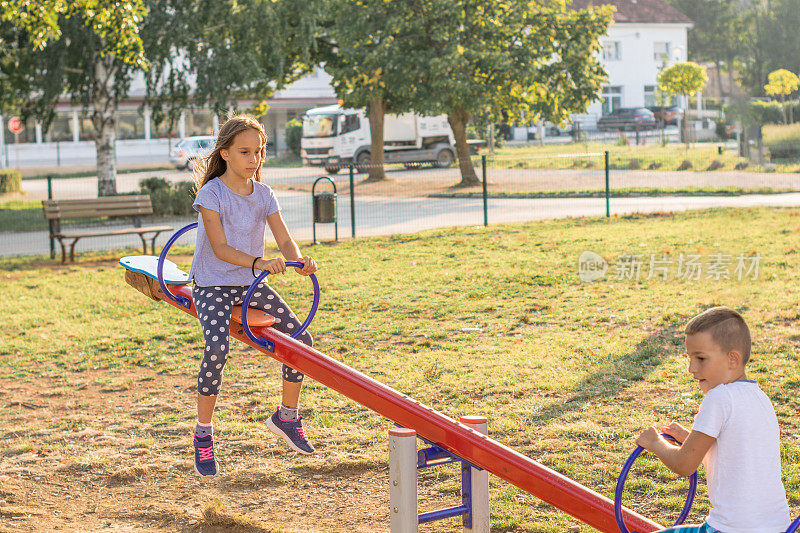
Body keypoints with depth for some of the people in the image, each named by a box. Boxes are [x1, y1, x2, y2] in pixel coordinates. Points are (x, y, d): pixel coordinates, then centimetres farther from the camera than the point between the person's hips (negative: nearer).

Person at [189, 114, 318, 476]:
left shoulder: (264, 195, 2)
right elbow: (220, 248, -22)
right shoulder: (211, 194, -14)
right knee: (217, 348, -28)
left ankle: (286, 417, 18)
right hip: (213, 285, -5)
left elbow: (284, 240, -7)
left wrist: (299, 260, -30)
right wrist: (258, 262, -38)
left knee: (301, 339, -4)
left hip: (251, 283, 6)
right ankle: (203, 435, -10)